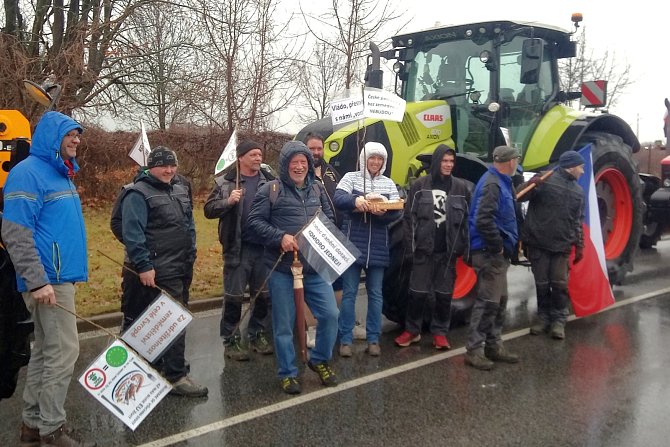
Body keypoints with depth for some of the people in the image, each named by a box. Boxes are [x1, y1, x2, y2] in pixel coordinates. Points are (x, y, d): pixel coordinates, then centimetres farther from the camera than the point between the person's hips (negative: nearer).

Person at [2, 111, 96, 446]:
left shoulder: (61, 173, 17)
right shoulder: (28, 173, -12)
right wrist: (37, 281, -23)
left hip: (61, 276, 10)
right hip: (48, 279, -10)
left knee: (45, 351, 14)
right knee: (64, 352, -7)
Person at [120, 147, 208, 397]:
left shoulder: (180, 191, 15)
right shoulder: (139, 194, -11)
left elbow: (189, 226, 23)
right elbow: (132, 233, -19)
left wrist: (190, 256, 19)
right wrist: (143, 266, -22)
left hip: (177, 271, 8)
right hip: (153, 272, -8)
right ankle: (175, 376, 4)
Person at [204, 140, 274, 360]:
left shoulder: (270, 181, 6)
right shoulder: (226, 182, -1)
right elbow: (209, 210, -3)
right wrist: (228, 201, -19)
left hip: (265, 247, 3)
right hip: (238, 248, -3)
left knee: (264, 294, 11)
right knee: (234, 296, 4)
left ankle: (257, 335, 28)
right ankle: (231, 340, 16)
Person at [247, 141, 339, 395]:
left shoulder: (317, 189, 11)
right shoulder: (271, 190, -3)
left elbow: (330, 218, 18)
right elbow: (255, 221, -6)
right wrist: (280, 237, -18)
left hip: (314, 267, 4)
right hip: (282, 268, -4)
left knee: (330, 314, 2)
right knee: (284, 324, 5)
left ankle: (320, 360, 27)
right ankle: (287, 373, 23)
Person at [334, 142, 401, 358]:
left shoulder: (389, 183, 10)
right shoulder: (351, 177, 2)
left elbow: (397, 211, -1)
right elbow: (338, 198, -15)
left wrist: (383, 212, -23)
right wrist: (356, 200, -35)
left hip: (378, 247, 3)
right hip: (352, 244, -3)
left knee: (375, 294, 8)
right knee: (349, 293, 2)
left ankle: (373, 340, 17)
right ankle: (345, 340, 10)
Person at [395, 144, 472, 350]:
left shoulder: (462, 187, 3)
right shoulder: (419, 185, 0)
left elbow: (468, 218, 3)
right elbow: (409, 217, -1)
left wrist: (465, 247, -4)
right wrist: (410, 246, -7)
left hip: (448, 250, 1)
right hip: (424, 248, -1)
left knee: (444, 293, 9)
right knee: (418, 292, 5)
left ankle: (440, 332, 22)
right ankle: (412, 330, 20)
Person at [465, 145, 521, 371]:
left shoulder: (501, 182, 15)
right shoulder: (491, 184, -17)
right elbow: (483, 220, -25)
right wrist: (498, 246, -19)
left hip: (497, 253, 10)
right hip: (490, 253, -10)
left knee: (499, 301, 15)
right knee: (487, 301, -7)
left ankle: (494, 345, 24)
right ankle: (473, 350, -1)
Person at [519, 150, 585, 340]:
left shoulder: (578, 191, 13)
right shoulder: (545, 179, -5)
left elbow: (577, 221, 17)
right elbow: (520, 197, -12)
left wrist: (579, 245, 12)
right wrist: (530, 186, -31)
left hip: (562, 245, 4)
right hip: (538, 242, -4)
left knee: (560, 284, 4)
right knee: (542, 283, 6)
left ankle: (559, 319, 17)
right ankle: (544, 316, 22)